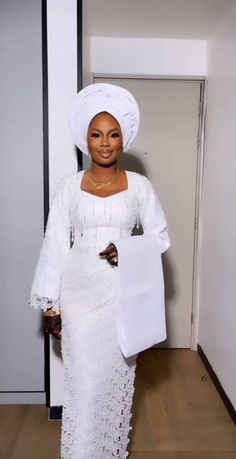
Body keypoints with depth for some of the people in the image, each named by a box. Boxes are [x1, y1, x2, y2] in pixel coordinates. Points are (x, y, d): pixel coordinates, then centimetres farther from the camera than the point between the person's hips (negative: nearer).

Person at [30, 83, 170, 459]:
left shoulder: (139, 185, -1)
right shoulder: (69, 186, -1)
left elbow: (160, 235, 5)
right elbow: (55, 245, -1)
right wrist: (50, 303, -1)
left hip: (122, 294, 1)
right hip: (78, 294, 0)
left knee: (117, 375, 13)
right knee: (83, 382, 5)